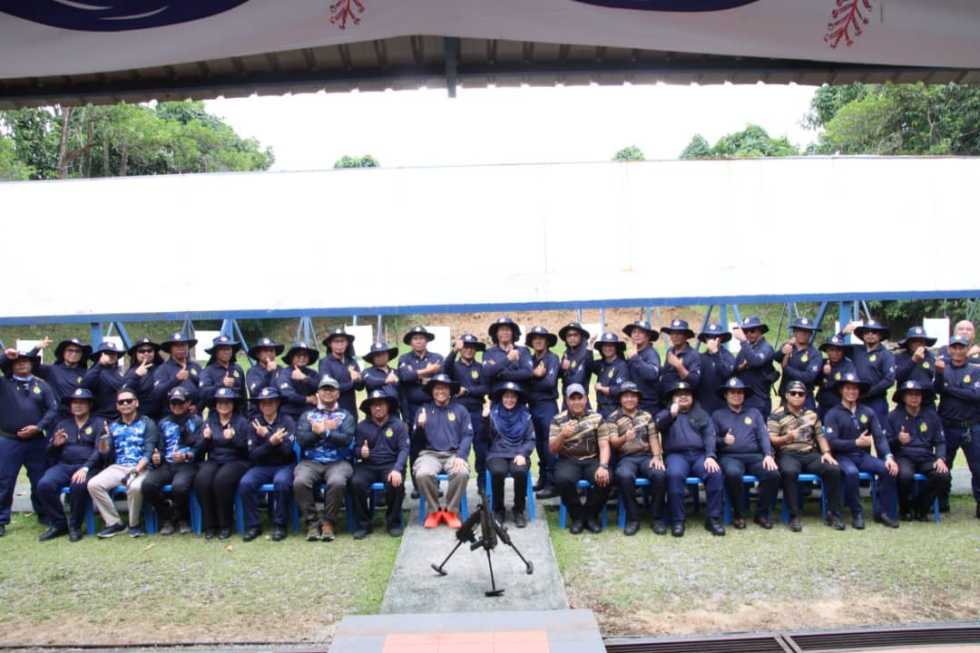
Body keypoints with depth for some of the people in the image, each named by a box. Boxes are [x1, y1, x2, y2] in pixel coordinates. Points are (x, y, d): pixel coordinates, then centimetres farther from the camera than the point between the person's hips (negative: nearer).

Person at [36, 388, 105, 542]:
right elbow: (49, 452, 21)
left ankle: (75, 526, -13)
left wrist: (85, 468, -21)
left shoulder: (99, 423, 8)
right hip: (63, 465, 4)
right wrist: (55, 444, -4)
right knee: (44, 484, -26)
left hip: (87, 466, -4)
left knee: (78, 486, -36)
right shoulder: (62, 424, 22)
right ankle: (58, 524, -8)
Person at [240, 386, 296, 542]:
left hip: (284, 465, -3)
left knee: (281, 482, -35)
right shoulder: (255, 423, 4)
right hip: (262, 466, 3)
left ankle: (279, 525, -19)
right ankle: (253, 525, -12)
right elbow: (253, 454, -4)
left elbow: (286, 449, -14)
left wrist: (267, 435, -20)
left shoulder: (287, 421, -3)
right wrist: (271, 442, -21)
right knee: (245, 483, -27)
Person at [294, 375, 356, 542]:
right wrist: (327, 429, -8)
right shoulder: (307, 415, 18)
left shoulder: (345, 416, 15)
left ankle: (329, 522, -12)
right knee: (300, 482, -31)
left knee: (337, 482, -34)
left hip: (338, 462, -1)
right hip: (310, 461, 1)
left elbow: (346, 439, -3)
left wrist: (322, 431, -8)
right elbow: (302, 439, 1)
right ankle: (312, 522, -12)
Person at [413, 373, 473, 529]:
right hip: (430, 453, 1)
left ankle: (451, 511, -7)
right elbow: (418, 440, 8)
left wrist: (460, 456, -15)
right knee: (422, 474, -31)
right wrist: (420, 426, -14)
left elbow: (467, 435, 1)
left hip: (454, 454, 0)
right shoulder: (423, 410, 11)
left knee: (462, 473, -32)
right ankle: (434, 510, -5)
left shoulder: (460, 410, 9)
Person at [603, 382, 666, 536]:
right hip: (625, 458, -2)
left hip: (646, 456, 2)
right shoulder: (613, 417, 6)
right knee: (624, 476, -36)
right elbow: (613, 442, -5)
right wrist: (624, 438, -29)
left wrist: (656, 456, -11)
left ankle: (657, 517, -12)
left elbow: (653, 438, 8)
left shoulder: (647, 415, 16)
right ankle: (633, 518, -19)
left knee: (660, 474, -30)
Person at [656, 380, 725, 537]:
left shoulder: (701, 414, 23)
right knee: (674, 475, -35)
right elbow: (658, 423, -5)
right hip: (677, 455, -2)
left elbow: (710, 436, 7)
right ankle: (677, 520, -26)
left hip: (700, 455, 2)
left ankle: (713, 518, -19)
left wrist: (710, 456, -11)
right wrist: (672, 414, -24)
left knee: (716, 474, -29)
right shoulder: (666, 413, 20)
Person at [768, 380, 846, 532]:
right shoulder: (777, 415, 3)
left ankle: (834, 514, -9)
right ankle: (794, 516, -25)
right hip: (787, 454, -4)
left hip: (810, 454, 5)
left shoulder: (812, 414, 19)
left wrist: (826, 452, -2)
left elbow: (820, 436, 16)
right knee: (789, 472, -37)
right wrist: (787, 437, -23)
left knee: (834, 469, -21)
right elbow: (771, 440, -4)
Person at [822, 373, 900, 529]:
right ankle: (857, 513, -16)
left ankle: (881, 512, -6)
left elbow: (879, 437, 2)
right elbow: (832, 442, -11)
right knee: (851, 472, -35)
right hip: (843, 456, -4)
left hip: (863, 455, 4)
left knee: (888, 469, -22)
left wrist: (888, 456, -14)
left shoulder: (868, 412, 11)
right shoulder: (833, 414, -1)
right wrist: (856, 443, -17)